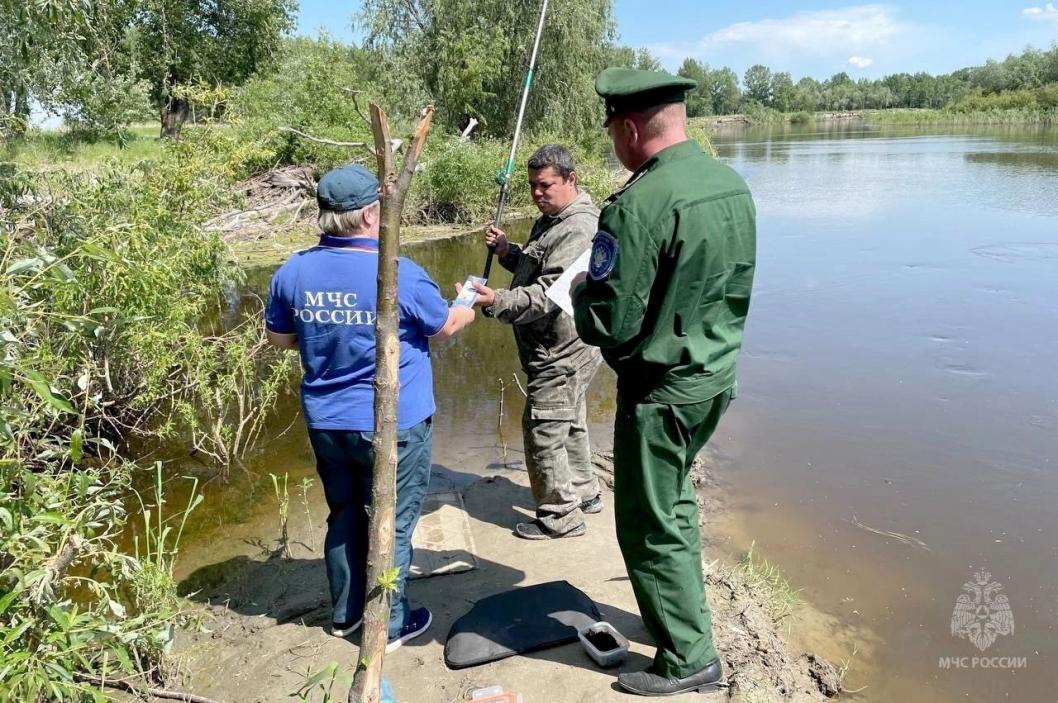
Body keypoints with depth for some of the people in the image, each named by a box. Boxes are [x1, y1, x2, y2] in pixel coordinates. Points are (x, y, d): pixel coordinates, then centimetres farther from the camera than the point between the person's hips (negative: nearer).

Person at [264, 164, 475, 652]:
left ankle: (345, 613, 35)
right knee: (391, 524, 9)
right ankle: (389, 626, 22)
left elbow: (279, 338, 9)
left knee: (344, 515, 21)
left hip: (325, 422, 5)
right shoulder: (400, 274, -19)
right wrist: (469, 308, 18)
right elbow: (445, 328, -3)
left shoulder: (293, 272, -4)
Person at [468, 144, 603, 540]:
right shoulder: (550, 219, 12)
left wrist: (498, 302, -42)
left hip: (563, 352, -11)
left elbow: (550, 293, -31)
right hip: (559, 348, 11)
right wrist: (506, 251, 7)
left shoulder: (579, 229, -22)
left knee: (542, 429, -3)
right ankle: (583, 493, 40)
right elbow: (534, 271, 24)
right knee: (568, 424, 22)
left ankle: (560, 515, 11)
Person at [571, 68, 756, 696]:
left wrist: (581, 293, -3)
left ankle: (689, 659, 21)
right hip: (719, 375, 9)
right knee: (674, 502, 27)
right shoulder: (733, 185, 3)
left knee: (650, 525, 8)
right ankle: (685, 615, 42)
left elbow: (608, 325, -22)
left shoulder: (639, 204, -24)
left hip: (661, 390, -9)